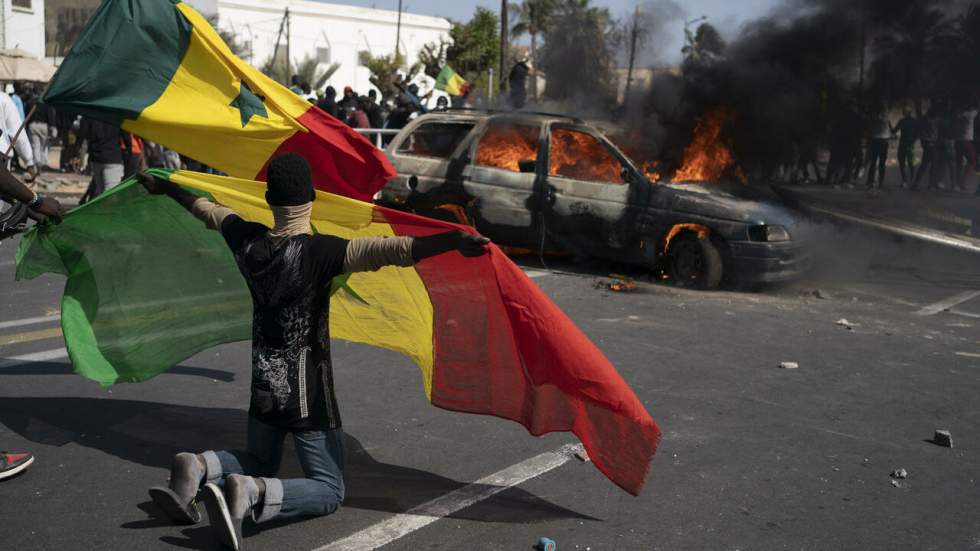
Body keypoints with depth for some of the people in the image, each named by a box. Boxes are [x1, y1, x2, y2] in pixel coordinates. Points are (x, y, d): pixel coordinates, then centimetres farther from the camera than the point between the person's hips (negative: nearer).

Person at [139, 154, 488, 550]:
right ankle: (251, 493, -20)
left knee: (258, 462, 29)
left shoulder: (246, 241, -4)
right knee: (329, 490, 5)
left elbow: (204, 208, 16)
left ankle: (197, 467, -1)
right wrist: (455, 241, -40)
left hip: (262, 385, 6)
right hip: (306, 392, -6)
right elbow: (392, 250, -34)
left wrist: (163, 187, 34)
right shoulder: (319, 252, -21)